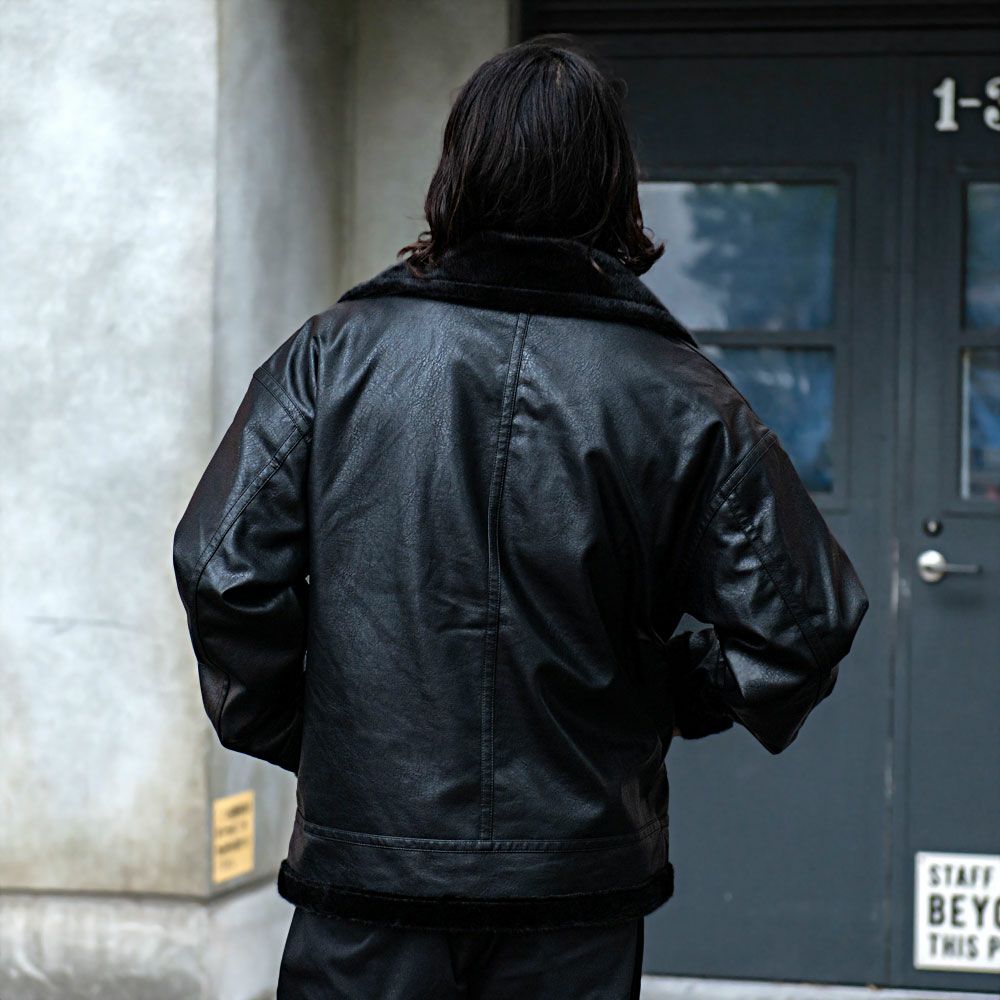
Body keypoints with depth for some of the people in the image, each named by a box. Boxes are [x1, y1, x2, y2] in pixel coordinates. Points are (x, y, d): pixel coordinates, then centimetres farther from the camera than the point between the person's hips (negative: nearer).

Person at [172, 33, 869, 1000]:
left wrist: (289, 734, 8)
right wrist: (678, 698, 14)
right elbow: (801, 620, -4)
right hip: (579, 887, 1)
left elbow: (224, 569, -8)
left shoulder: (334, 354, -3)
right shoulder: (677, 395, -3)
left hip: (368, 850, 0)